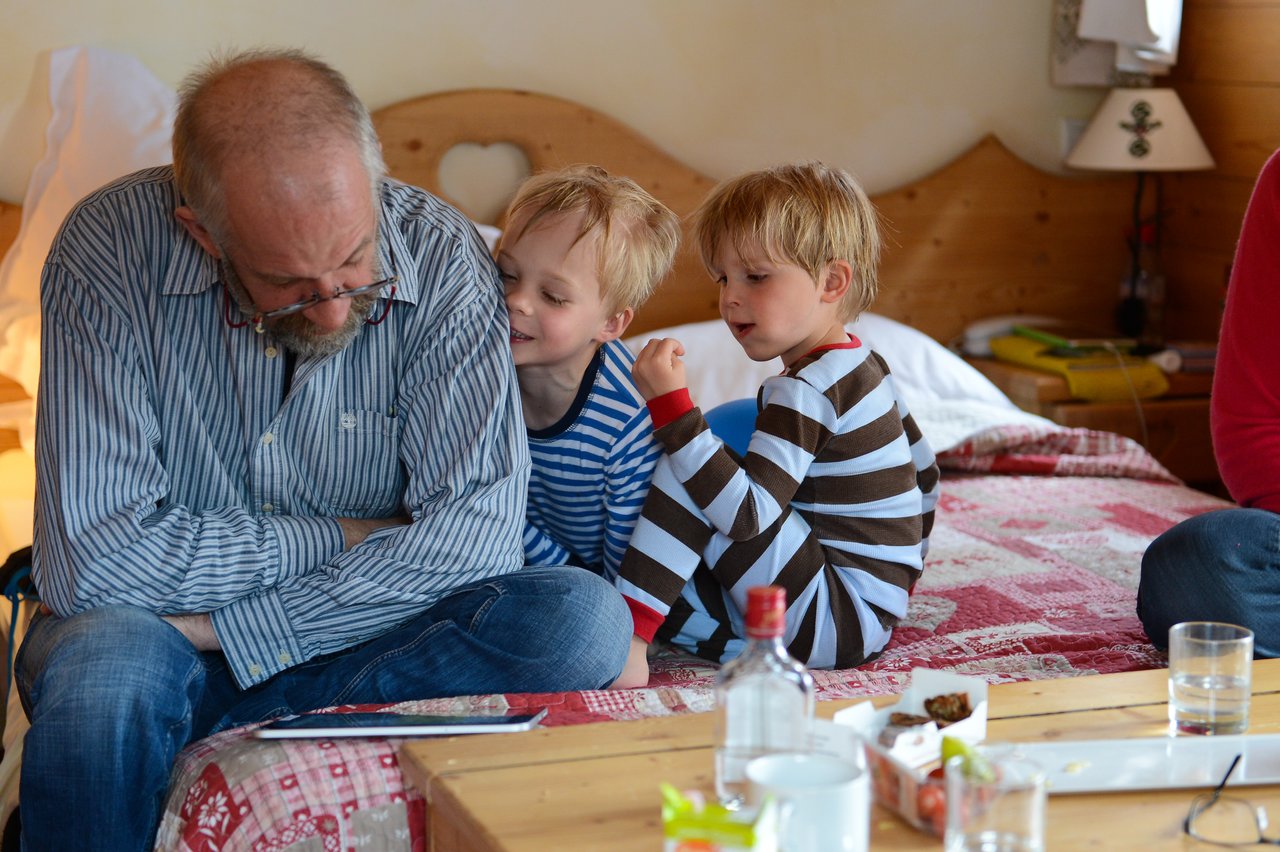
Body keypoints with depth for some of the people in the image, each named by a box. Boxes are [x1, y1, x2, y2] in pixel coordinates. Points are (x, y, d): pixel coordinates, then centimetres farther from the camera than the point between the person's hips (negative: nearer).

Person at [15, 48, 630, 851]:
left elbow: (475, 535, -22)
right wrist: (338, 541, -17)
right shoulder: (111, 249, -17)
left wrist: (229, 627, -25)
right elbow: (90, 559, -23)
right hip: (154, 633, -2)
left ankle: (212, 732, -18)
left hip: (353, 636, 3)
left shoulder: (442, 258, -14)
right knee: (103, 664, -37)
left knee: (583, 620, -25)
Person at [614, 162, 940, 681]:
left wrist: (672, 403, -30)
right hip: (869, 621, 11)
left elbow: (746, 514, -28)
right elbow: (922, 474, 21)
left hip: (838, 625, -11)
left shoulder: (806, 391, -18)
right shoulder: (861, 367, 12)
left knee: (693, 475, -16)